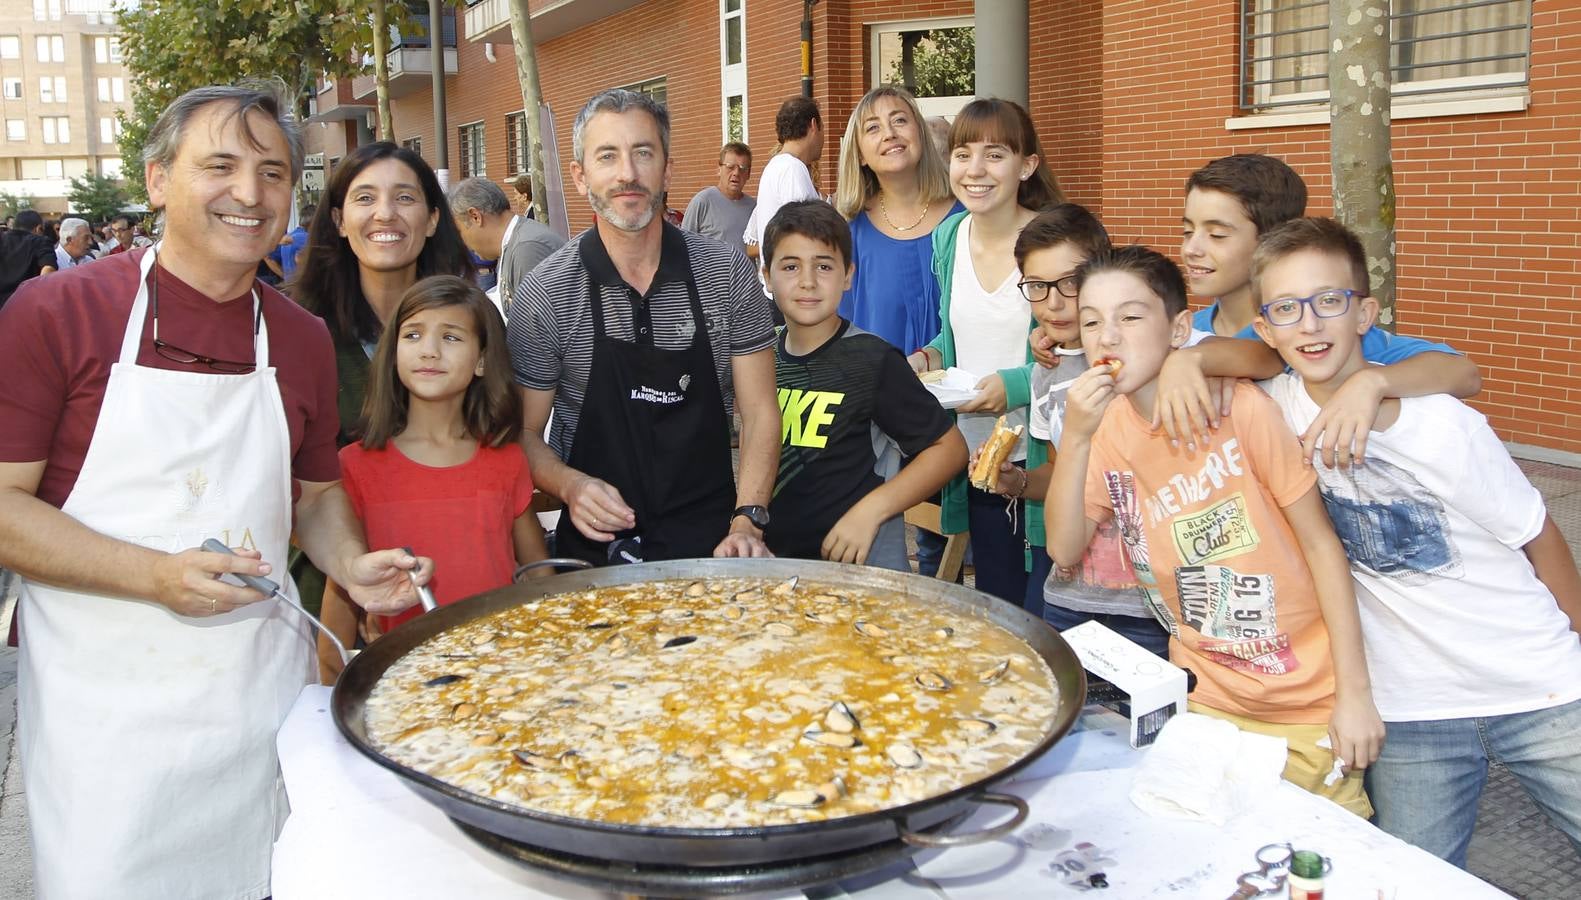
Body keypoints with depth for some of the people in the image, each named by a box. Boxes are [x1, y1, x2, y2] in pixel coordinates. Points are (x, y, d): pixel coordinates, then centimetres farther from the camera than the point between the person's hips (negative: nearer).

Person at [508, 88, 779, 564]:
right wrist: (570, 486, -17)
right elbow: (524, 433, 3)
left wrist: (747, 520, -10)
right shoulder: (544, 293, -4)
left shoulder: (728, 274, 0)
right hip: (597, 543, -1)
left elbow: (759, 412, 2)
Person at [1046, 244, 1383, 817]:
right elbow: (1065, 551, -10)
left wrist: (1355, 693, -12)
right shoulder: (1107, 422, -3)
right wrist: (1075, 438, -23)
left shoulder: (1241, 408, -19)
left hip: (1308, 701, -4)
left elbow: (1320, 542, -13)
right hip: (1206, 700, 4)